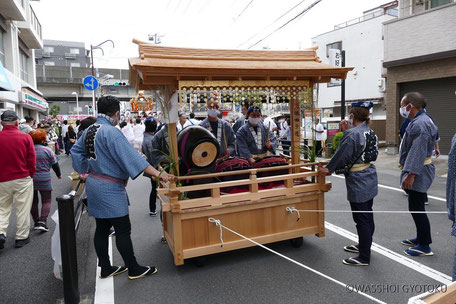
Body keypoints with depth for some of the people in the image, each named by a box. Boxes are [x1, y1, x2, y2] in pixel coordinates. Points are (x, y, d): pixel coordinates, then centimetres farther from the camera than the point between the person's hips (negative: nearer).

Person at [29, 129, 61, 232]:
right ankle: (43, 221, -6)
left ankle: (36, 222, 22)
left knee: (33, 201, 15)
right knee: (46, 201, 7)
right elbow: (55, 164, 0)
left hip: (30, 180, 2)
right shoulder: (47, 150, -7)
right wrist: (59, 174, 15)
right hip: (44, 180, -2)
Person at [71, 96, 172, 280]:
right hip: (110, 189, -9)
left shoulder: (89, 130, 8)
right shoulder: (111, 132, -20)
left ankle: (105, 268, 27)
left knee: (102, 228, 15)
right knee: (123, 230, -1)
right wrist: (157, 173, -27)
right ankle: (134, 270, 10)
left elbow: (76, 151, 21)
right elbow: (131, 156, -27)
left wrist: (83, 173, 27)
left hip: (95, 185, 9)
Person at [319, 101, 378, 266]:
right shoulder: (371, 133, 9)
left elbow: (342, 155, -16)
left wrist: (329, 169, -3)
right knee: (368, 216, 20)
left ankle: (364, 257, 11)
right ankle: (363, 245, 38)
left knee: (361, 219, -1)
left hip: (358, 182, -10)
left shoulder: (351, 134, -20)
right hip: (370, 179, 10)